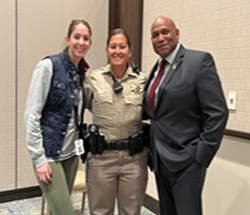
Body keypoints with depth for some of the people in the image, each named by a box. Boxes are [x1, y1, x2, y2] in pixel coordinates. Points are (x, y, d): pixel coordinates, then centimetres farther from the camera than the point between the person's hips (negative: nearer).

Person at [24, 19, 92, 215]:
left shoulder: (81, 73, 8)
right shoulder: (48, 66, -11)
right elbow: (32, 114, -14)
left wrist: (80, 146, 10)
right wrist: (39, 158, -16)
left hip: (70, 153, 6)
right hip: (49, 153, -6)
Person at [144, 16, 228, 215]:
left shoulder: (199, 61, -11)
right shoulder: (157, 68, 11)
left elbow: (218, 113, -15)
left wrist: (201, 156, -16)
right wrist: (153, 150, 10)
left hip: (185, 161, -7)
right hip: (160, 160, 7)